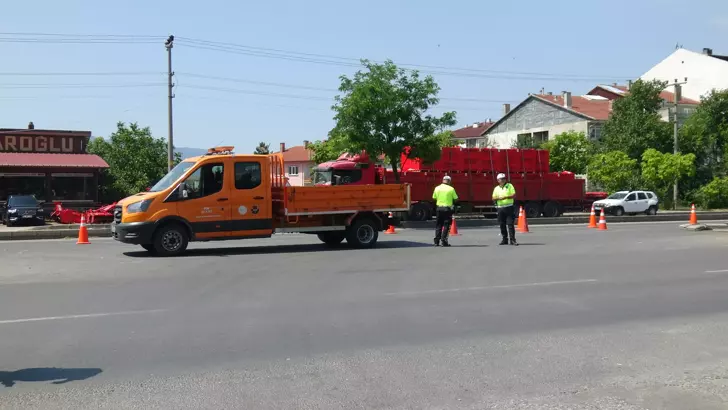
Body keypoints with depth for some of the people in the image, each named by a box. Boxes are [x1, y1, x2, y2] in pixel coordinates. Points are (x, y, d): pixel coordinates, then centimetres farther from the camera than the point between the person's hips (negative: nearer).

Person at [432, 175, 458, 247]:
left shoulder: (437, 188, 3)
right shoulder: (451, 189, -7)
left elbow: (434, 198, 7)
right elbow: (455, 199, -1)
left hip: (439, 208, 4)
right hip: (448, 208, -4)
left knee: (438, 225, 12)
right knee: (446, 225, 2)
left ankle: (436, 241, 9)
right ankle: (444, 241, -2)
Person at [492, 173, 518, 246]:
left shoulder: (509, 186, 4)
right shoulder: (496, 188, 12)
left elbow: (514, 195, -5)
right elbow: (493, 199, 12)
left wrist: (505, 197, -18)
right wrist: (497, 198, -11)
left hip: (509, 207, -3)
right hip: (500, 208, 3)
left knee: (510, 224, -8)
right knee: (502, 225, 5)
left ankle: (512, 240, -8)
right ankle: (504, 239, 14)